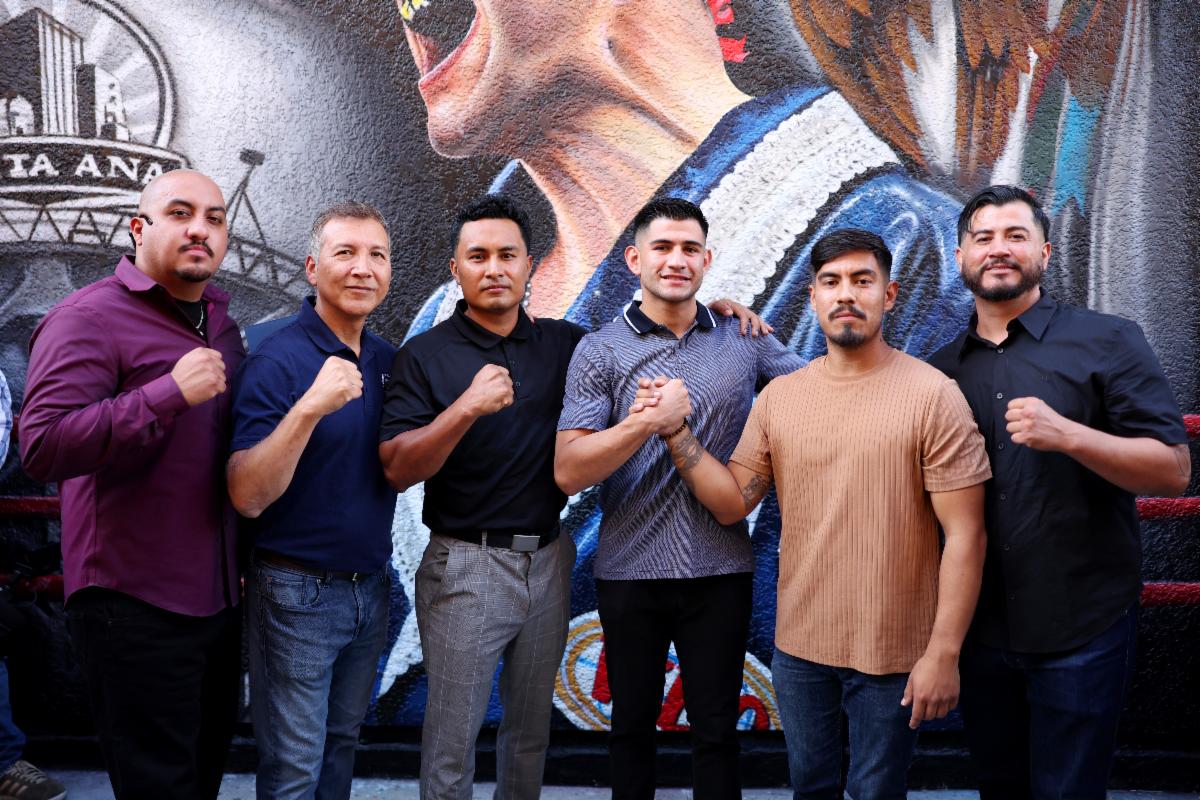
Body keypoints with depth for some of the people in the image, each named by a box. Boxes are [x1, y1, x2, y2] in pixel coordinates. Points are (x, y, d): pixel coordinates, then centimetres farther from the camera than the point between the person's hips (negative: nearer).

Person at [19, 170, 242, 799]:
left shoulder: (221, 324, 12)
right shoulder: (89, 317, -12)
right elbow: (42, 447, -25)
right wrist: (170, 392, -28)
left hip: (220, 600, 7)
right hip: (136, 609, -7)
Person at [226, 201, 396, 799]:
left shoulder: (388, 360, 5)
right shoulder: (276, 362, -16)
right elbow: (247, 497, -23)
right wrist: (309, 407, -36)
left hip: (370, 586, 6)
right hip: (297, 592, -6)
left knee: (341, 745, 21)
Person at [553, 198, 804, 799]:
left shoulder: (746, 342, 3)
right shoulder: (600, 351, -3)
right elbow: (568, 472, -11)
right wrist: (647, 423, -22)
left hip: (721, 571, 1)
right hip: (630, 572, -1)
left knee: (716, 729, 11)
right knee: (632, 725, 16)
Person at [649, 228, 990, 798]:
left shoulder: (933, 395, -12)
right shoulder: (779, 396, 1)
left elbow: (964, 535, -13)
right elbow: (732, 503, 3)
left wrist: (944, 651, -16)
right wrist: (676, 432, -10)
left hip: (893, 653, -4)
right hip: (799, 646, 4)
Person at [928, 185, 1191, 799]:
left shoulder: (1108, 342, -4)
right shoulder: (941, 370, 7)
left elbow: (1174, 470, -10)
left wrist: (1068, 435, -25)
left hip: (1081, 628, -4)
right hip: (979, 628, 4)